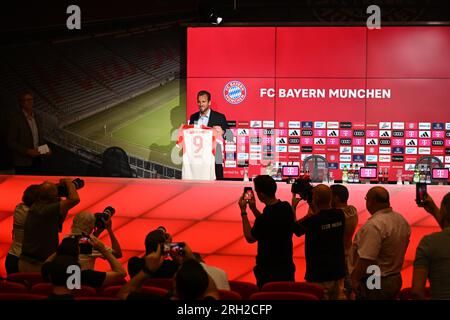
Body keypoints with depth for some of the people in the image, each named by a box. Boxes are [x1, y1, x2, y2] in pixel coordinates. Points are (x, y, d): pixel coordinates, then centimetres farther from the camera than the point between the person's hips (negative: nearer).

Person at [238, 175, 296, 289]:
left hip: (268, 270, -7)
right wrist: (254, 209, 10)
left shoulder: (265, 217, -27)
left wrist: (243, 212, -6)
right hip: (287, 266, 7)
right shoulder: (286, 207, -3)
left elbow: (250, 238, -10)